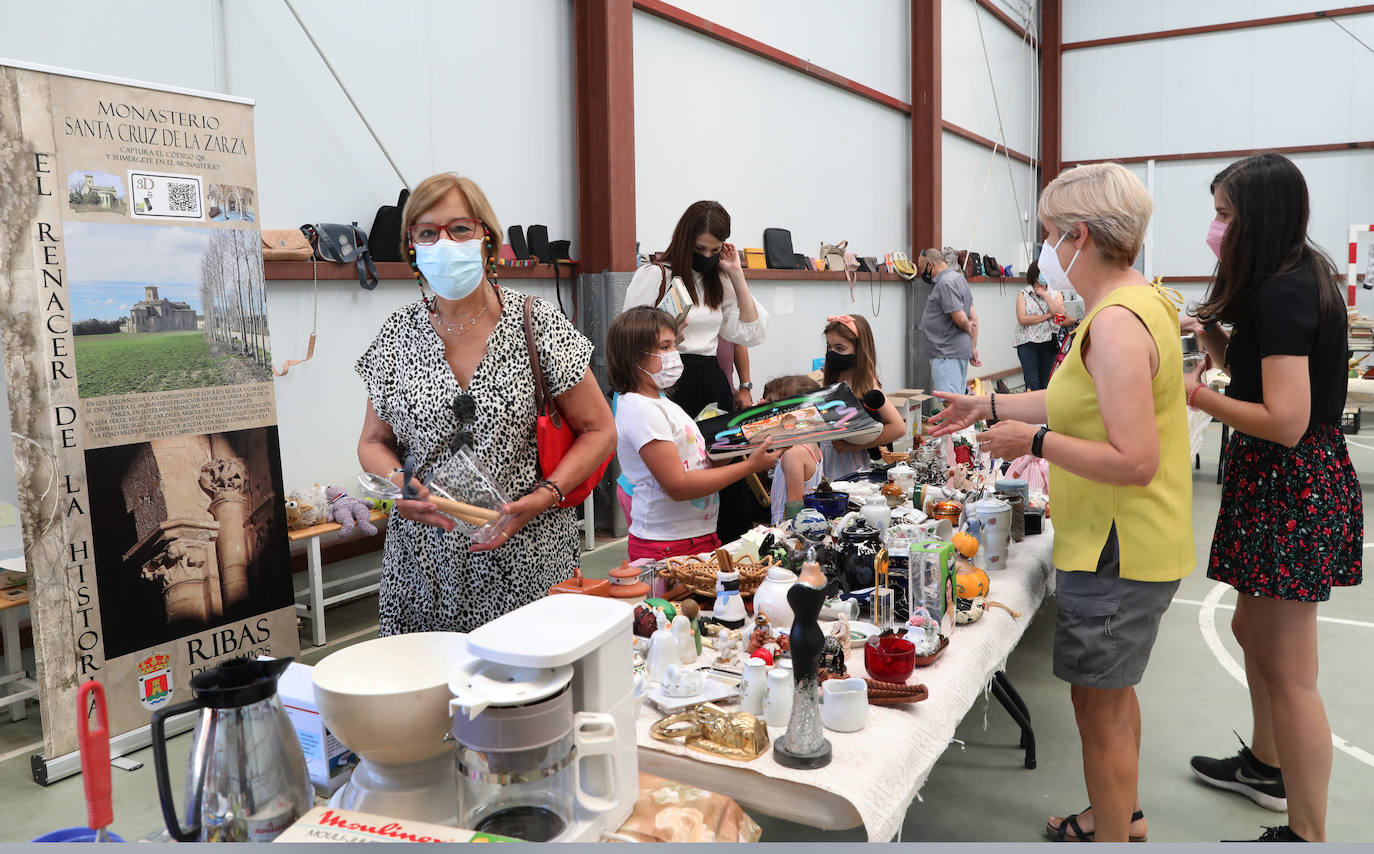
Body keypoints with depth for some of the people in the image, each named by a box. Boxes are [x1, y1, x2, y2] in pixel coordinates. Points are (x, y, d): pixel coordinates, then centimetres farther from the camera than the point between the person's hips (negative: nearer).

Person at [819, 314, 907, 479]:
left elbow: (898, 427, -18)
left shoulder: (865, 384, -12)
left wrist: (853, 445, -16)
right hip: (825, 459, 6)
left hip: (850, 465, -6)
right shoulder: (832, 382, 8)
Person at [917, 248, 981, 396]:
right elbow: (973, 315, 18)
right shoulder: (958, 277, 17)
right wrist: (973, 347, 16)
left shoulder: (946, 283, -16)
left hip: (948, 354, -11)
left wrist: (968, 329, 0)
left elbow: (960, 318, -22)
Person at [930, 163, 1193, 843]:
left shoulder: (1116, 323, -24)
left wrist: (1034, 440, -20)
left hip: (1115, 552, -11)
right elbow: (1088, 402, 18)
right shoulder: (1139, 300, 9)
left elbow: (1134, 461, -29)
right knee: (1112, 689, 25)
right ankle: (1123, 816, 45)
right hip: (1128, 541, 11)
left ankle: (1111, 837, 23)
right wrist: (993, 407, 19)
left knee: (1099, 706, 5)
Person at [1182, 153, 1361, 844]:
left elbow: (1284, 421, -26)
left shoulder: (1281, 296, -20)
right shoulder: (1300, 277, 12)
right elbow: (1252, 369, 18)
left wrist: (1194, 396, -14)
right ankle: (1266, 765, 44)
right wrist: (1210, 332, 5)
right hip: (1286, 483, 11)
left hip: (1291, 489, -11)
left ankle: (1306, 834, 12)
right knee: (1252, 628, 24)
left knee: (1287, 671, -1)